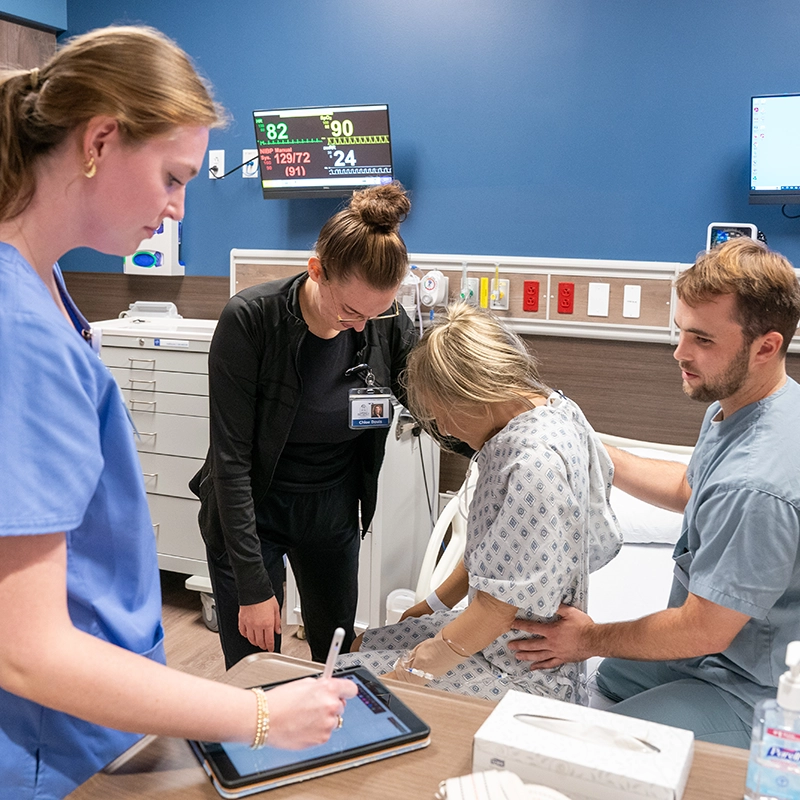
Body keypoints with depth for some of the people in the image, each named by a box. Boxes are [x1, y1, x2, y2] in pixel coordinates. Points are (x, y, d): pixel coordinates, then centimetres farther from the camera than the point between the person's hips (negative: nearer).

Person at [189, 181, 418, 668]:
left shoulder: (389, 324, -14)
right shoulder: (250, 320, -24)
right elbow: (231, 459, -21)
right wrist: (253, 585, -21)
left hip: (334, 509, 4)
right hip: (249, 512, -3)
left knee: (338, 655, 18)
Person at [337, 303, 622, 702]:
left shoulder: (536, 462, -29)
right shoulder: (548, 411, 2)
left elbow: (500, 607, -27)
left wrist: (407, 673, -19)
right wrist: (434, 604, 19)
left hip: (521, 675, -10)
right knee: (361, 646, 17)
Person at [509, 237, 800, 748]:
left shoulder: (758, 486, -37)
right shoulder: (736, 405, -3)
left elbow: (703, 630, -26)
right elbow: (689, 489, 16)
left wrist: (591, 640, -12)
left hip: (749, 694, -10)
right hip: (714, 643, 10)